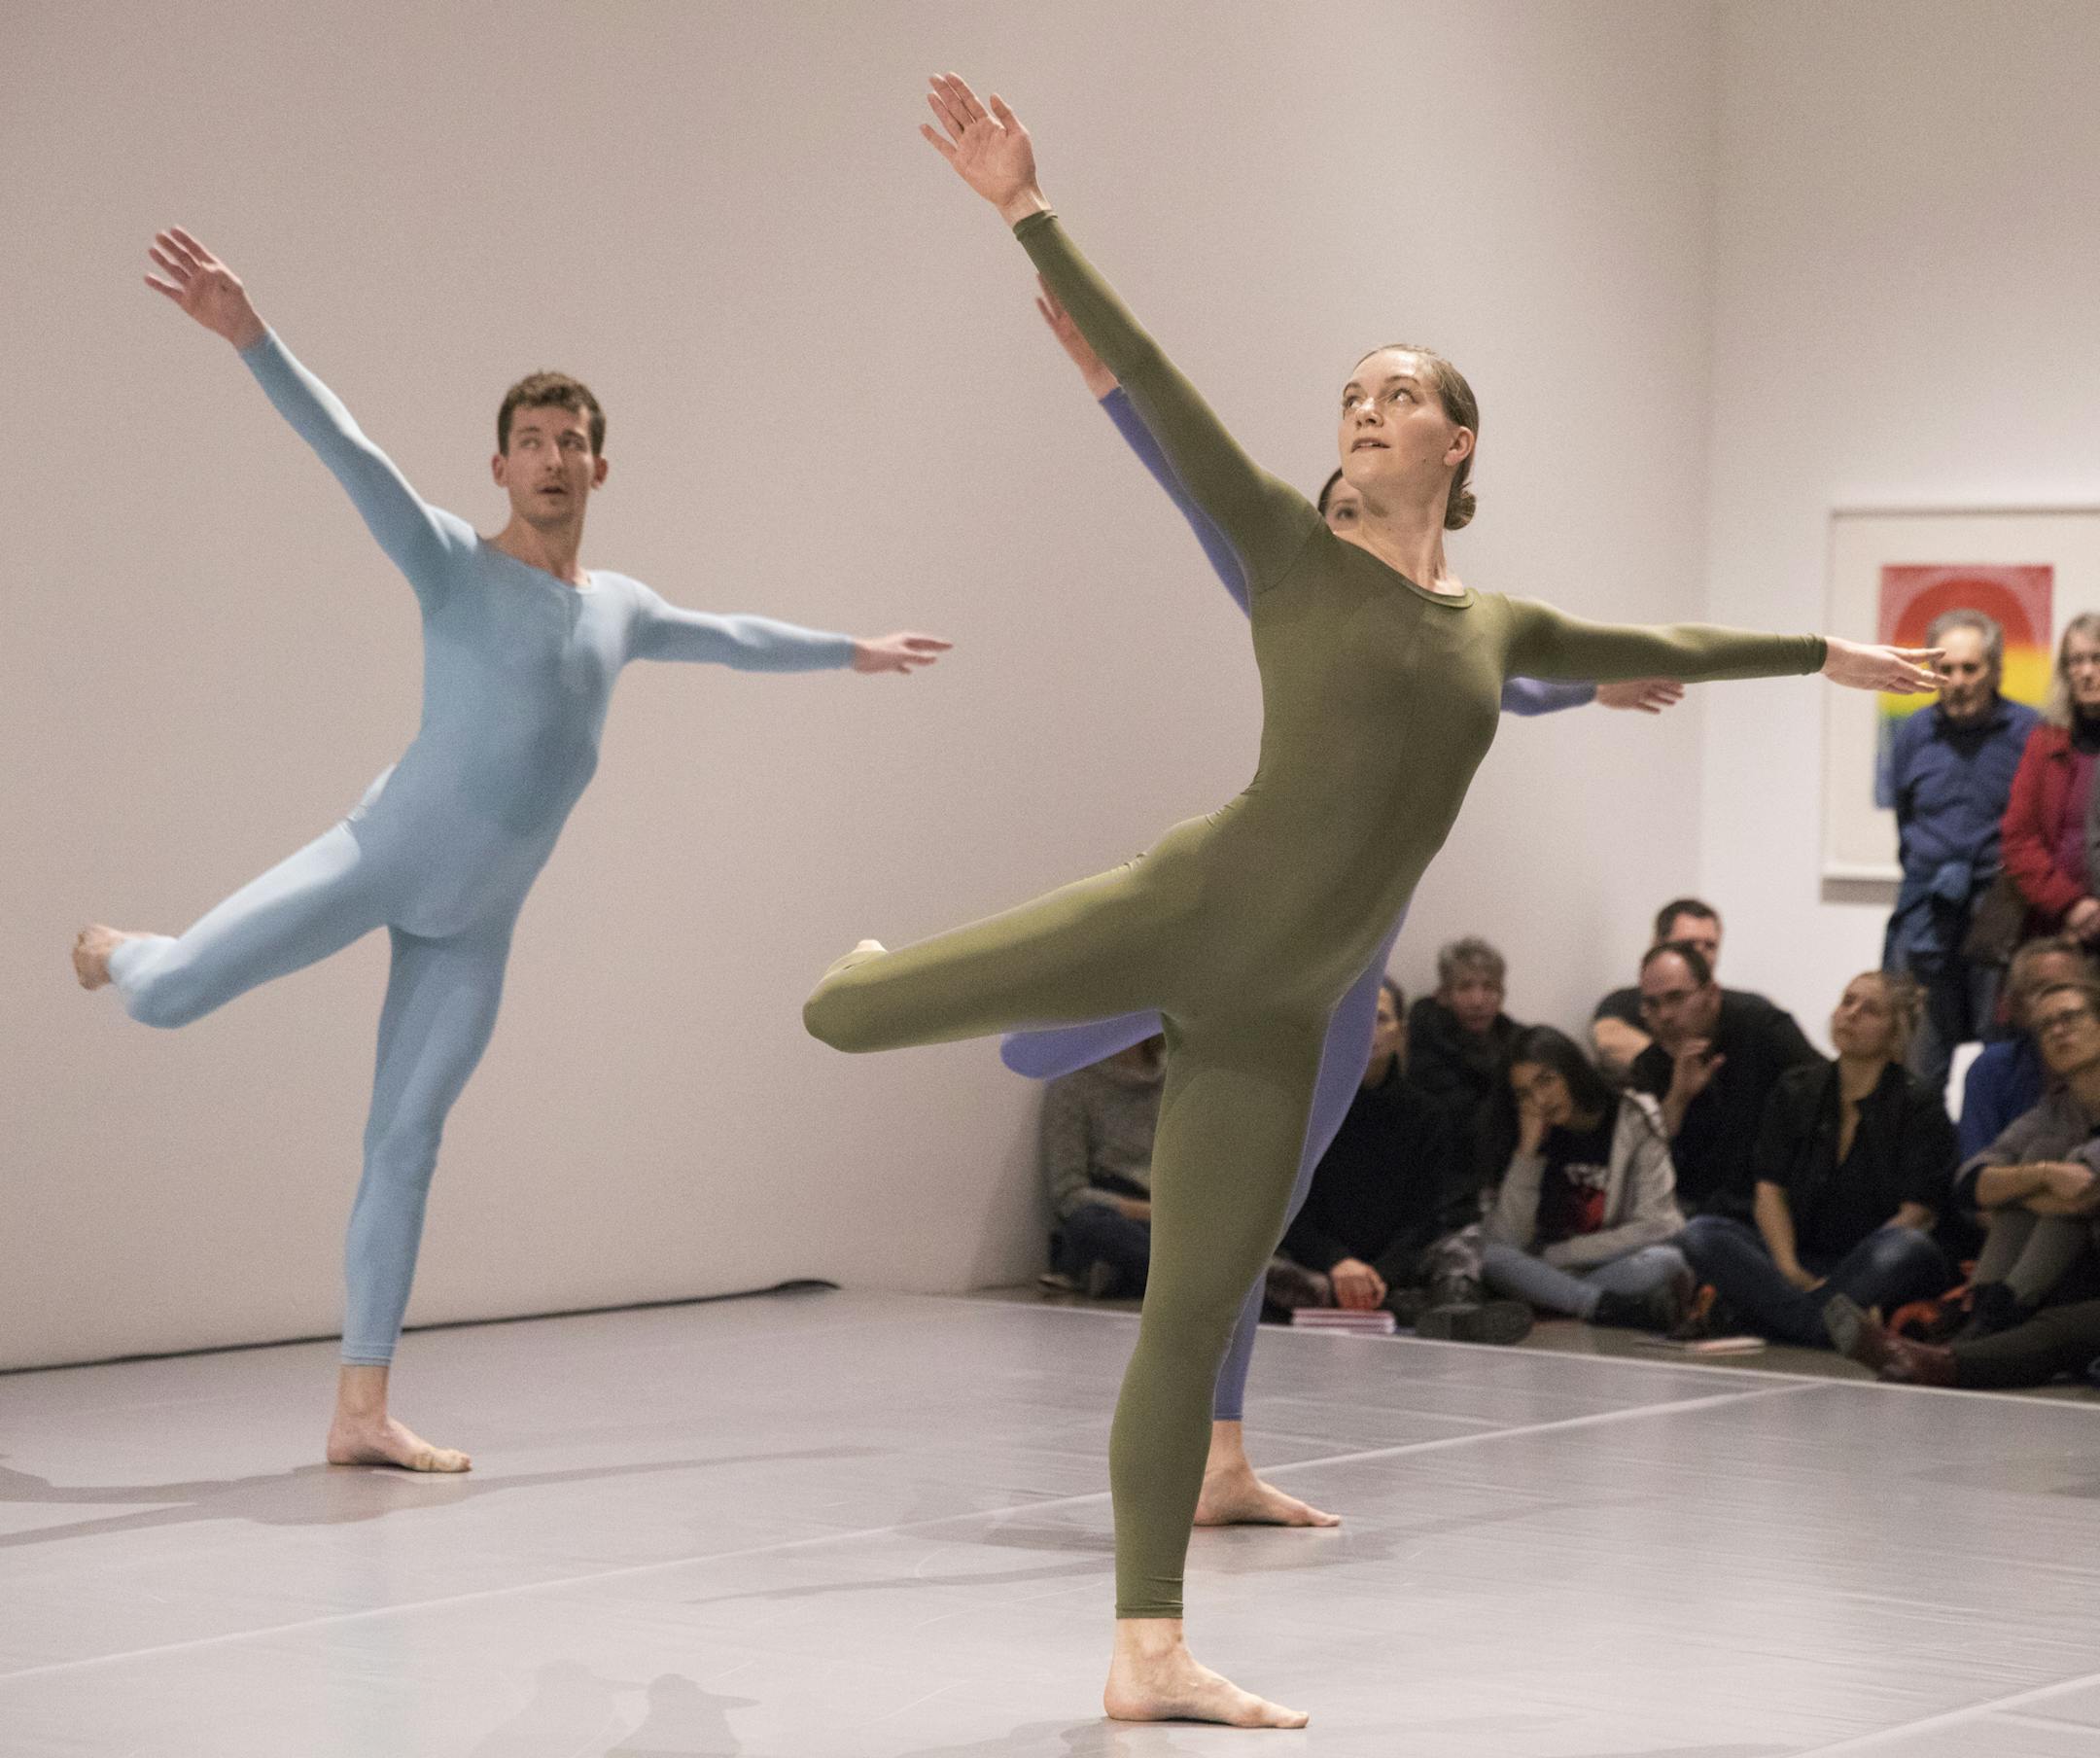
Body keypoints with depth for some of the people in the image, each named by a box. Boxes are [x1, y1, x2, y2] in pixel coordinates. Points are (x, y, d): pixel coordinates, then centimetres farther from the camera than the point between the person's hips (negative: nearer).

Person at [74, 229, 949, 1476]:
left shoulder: (619, 607, 16)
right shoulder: (454, 564, -3)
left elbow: (732, 638, 35)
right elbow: (348, 448, -16)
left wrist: (848, 651, 47)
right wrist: (251, 338, -30)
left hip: (477, 921, 5)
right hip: (382, 856, -5)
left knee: (407, 1146, 4)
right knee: (170, 998, -12)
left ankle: (362, 1412, 5)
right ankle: (121, 952, 29)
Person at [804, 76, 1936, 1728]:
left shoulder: (1497, 625, 16)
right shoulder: (1293, 553, 2)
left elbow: (1660, 645, 34)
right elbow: (1149, 377, -6)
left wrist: (1822, 651, 47)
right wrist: (1028, 213, -14)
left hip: (1276, 1011, 3)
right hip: (1182, 912, -3)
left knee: (1196, 1311, 6)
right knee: (837, 1018, -3)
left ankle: (1149, 1654, 11)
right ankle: (876, 966, 37)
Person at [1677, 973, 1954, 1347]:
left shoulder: (1919, 1106, -1)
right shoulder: (1796, 1090, 12)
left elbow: (1918, 1213, -10)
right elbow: (1770, 1189, 6)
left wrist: (1836, 1281, -20)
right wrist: (1787, 1268, -12)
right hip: (1802, 1263, 4)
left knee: (1909, 1247, -38)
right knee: (1702, 1233, -21)